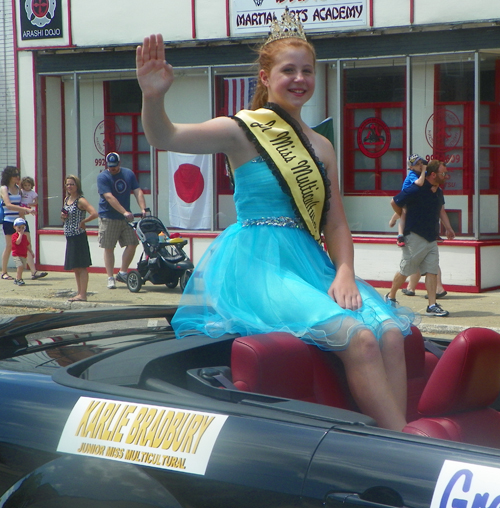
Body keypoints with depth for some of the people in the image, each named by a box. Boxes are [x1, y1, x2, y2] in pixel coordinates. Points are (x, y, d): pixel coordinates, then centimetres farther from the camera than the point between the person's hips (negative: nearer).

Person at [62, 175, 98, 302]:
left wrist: (83, 222, -14)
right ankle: (79, 292, 19)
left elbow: (94, 214, -24)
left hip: (79, 237, -9)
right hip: (69, 237, 9)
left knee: (81, 266, -7)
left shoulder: (80, 201, -12)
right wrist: (63, 216, 3)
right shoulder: (66, 199, 13)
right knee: (75, 267, 12)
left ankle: (83, 294, -7)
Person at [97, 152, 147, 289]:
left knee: (132, 244, -2)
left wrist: (143, 209, -14)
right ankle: (110, 278, 7)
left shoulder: (128, 174, 6)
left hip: (126, 218, 4)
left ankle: (122, 273, 12)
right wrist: (124, 212, -27)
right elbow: (109, 197, -19)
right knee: (109, 248, -1)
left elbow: (138, 192, 1)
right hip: (108, 217, -4)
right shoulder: (102, 177, -9)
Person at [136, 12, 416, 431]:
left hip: (310, 263, 6)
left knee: (391, 334, -18)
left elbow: (336, 223, 15)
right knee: (358, 337, -25)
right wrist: (153, 97, -37)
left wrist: (344, 273, -4)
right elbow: (165, 138, -16)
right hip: (258, 266, -6)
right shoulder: (242, 132, 0)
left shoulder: (321, 147, 16)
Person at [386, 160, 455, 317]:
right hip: (415, 237, -7)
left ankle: (432, 306, -1)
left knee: (432, 271, -1)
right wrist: (405, 218, 4)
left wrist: (448, 228, 7)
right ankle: (390, 297, 22)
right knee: (405, 270, 3)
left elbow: (441, 211, 22)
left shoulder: (438, 192, 10)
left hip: (431, 238, 7)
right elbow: (394, 202, -11)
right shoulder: (416, 190, -16)